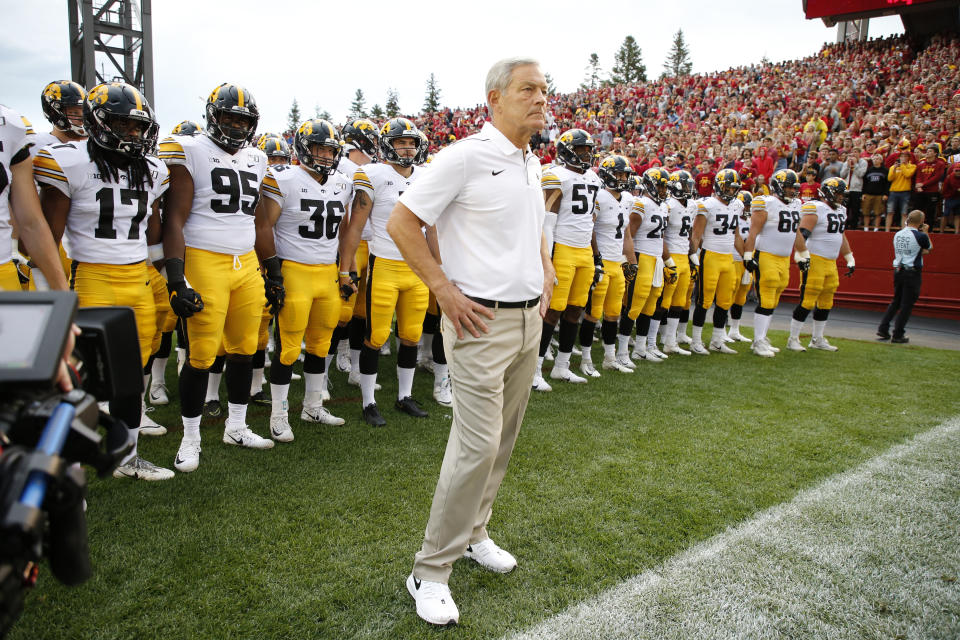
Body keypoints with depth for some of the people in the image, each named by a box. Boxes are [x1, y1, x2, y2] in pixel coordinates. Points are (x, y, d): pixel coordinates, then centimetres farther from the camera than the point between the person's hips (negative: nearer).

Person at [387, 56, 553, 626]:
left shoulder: (533, 163, 13)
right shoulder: (466, 156, -13)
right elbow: (402, 223, -13)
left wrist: (545, 271, 16)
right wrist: (445, 290, -15)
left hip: (529, 318, 8)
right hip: (482, 321, -8)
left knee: (503, 438, 15)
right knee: (478, 445, -8)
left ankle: (471, 532, 34)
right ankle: (431, 570, 8)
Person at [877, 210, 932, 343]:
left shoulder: (898, 234, 6)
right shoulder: (920, 236, -13)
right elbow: (929, 248, 8)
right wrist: (925, 232, 15)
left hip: (898, 271, 6)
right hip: (912, 272, -6)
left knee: (895, 301, 18)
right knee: (906, 305, 2)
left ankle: (883, 328, 13)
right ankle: (897, 335, 4)